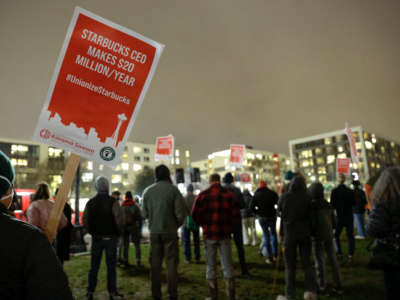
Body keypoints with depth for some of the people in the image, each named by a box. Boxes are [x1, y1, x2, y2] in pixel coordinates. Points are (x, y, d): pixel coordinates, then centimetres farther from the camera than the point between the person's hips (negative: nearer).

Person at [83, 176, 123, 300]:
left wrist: (92, 232, 14)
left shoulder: (90, 203, 1)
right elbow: (118, 219, -15)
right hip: (110, 238, -3)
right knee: (111, 266, 5)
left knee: (94, 266, 13)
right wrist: (117, 233, 1)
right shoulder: (113, 202, -10)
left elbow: (85, 220, 2)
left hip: (96, 238, 3)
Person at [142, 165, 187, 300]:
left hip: (154, 232, 3)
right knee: (171, 264, 6)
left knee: (155, 264, 11)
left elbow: (144, 214, 4)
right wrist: (176, 225, 7)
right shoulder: (173, 189, -9)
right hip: (170, 232, -3)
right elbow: (181, 213, -10)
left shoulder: (147, 191, 1)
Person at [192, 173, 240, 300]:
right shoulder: (229, 194, -1)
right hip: (225, 235, 1)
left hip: (209, 235, -1)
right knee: (227, 267, 11)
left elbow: (195, 215, -5)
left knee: (211, 267, 12)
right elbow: (236, 216, -2)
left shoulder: (203, 195, -4)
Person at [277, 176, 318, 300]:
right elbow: (311, 216, -2)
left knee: (290, 265, 7)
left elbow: (279, 211, 6)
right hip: (305, 233, 1)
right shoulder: (307, 198, -8)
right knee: (306, 263, 15)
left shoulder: (284, 197, -8)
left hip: (289, 233, -1)